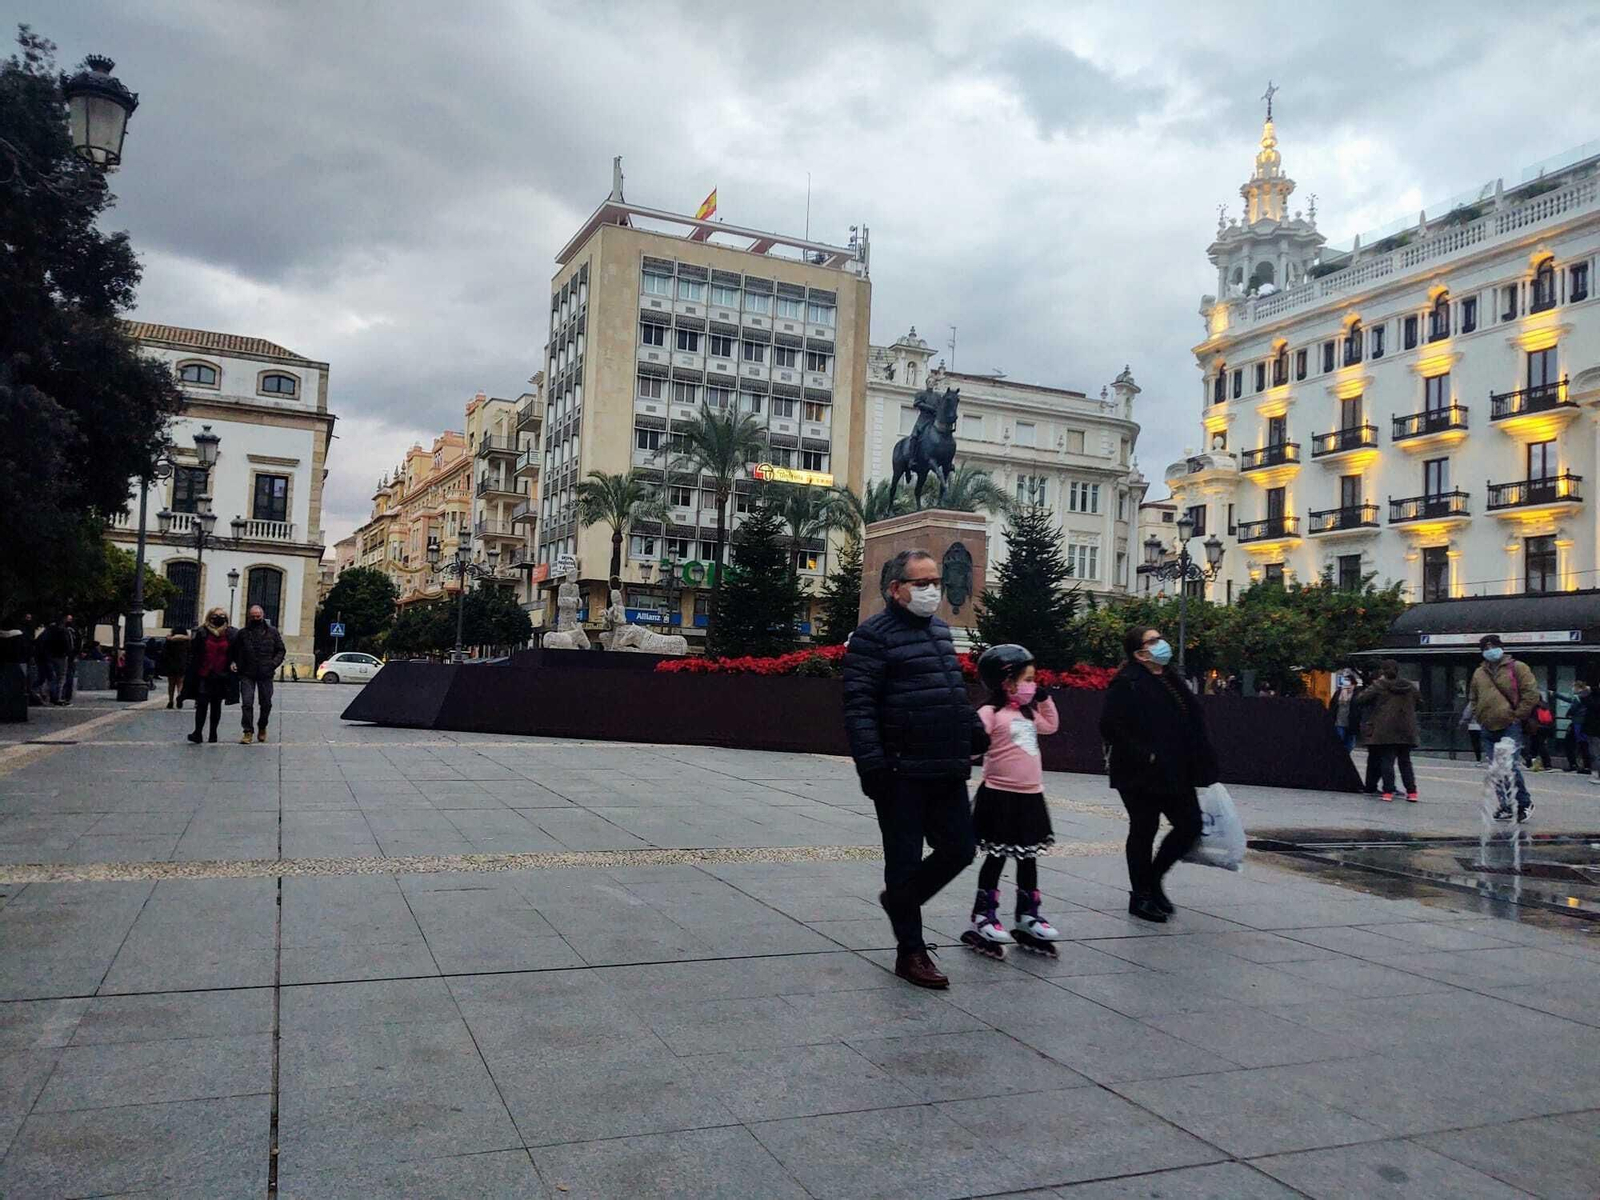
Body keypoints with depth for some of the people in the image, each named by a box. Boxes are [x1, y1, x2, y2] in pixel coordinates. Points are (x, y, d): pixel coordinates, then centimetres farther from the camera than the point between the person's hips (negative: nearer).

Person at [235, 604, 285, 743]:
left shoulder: (272, 632, 5)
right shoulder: (243, 633, 5)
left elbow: (280, 650, 8)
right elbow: (236, 653, 9)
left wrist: (274, 663, -7)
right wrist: (238, 666, -5)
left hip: (266, 674, 1)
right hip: (247, 674, -1)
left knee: (266, 703, 9)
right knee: (247, 703, -6)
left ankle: (262, 728, 29)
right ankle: (248, 732, -1)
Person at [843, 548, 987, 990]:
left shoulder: (940, 631, 17)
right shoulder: (873, 636, -9)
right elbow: (859, 706, -15)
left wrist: (976, 734, 22)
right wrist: (872, 764, -20)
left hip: (947, 772, 8)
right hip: (902, 775, -8)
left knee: (959, 850, 10)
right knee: (905, 861, 3)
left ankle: (899, 899, 33)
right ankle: (910, 953, 16)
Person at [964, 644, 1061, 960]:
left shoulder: (1028, 713, 12)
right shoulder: (991, 713, -13)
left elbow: (1051, 725, 29)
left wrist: (1044, 699, 20)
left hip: (1030, 796, 7)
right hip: (1001, 795, -7)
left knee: (1028, 859, 14)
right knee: (996, 858, 1)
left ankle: (1027, 917, 26)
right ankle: (983, 918, 12)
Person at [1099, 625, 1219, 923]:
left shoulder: (1169, 680, 13)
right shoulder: (1126, 684, -14)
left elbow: (1191, 723, 21)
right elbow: (1111, 728, -21)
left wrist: (1198, 766, 13)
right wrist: (1144, 756, -20)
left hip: (1174, 773, 8)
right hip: (1141, 776, -8)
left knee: (1190, 826, 9)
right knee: (1143, 831, 3)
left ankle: (1152, 879, 26)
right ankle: (1140, 896, 18)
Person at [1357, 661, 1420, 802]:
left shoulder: (1379, 686, -6)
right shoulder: (1410, 687, 10)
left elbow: (1363, 698, -8)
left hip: (1386, 732, -4)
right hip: (1407, 731, 5)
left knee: (1387, 761, -1)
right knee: (1405, 761, 13)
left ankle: (1388, 792, -6)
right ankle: (1412, 792, 10)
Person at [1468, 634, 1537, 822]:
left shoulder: (1517, 668, -1)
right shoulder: (1479, 673, 15)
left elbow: (1531, 693, -5)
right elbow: (1473, 698, 25)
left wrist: (1518, 715, -8)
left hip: (1510, 727, -6)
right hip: (1489, 729, 6)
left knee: (1510, 766, -15)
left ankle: (1524, 803, 2)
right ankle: (1507, 806, 15)